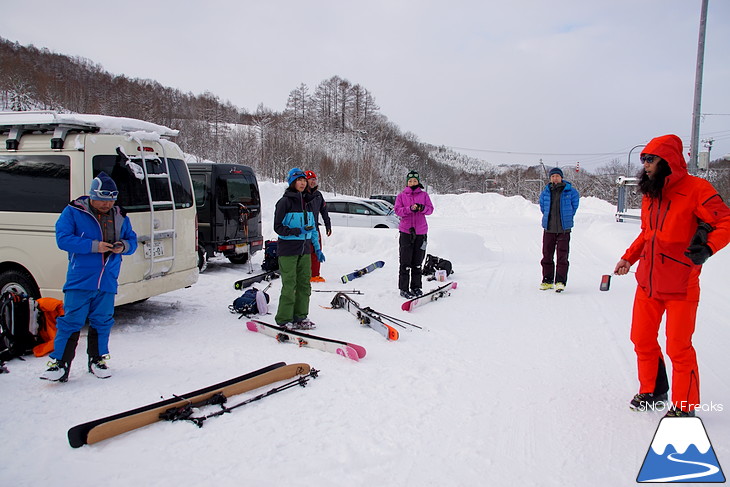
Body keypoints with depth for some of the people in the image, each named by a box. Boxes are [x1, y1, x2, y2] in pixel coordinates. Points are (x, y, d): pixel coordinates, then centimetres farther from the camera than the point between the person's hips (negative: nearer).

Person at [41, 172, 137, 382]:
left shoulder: (120, 217, 11)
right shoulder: (73, 212, -2)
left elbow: (132, 240, 16)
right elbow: (63, 239, -11)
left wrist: (124, 246, -9)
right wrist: (93, 246, -19)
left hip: (108, 283, 4)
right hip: (79, 280, -4)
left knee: (102, 322, 11)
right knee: (71, 321, -3)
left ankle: (97, 360, 26)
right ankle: (60, 363, 7)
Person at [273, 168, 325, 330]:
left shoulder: (306, 202, 14)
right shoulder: (285, 202, -7)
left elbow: (313, 228, 19)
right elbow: (278, 227, -9)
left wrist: (317, 249, 15)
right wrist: (297, 231, -22)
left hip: (305, 249, 7)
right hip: (288, 250, -6)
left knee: (305, 284, 8)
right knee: (289, 285, -4)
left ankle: (300, 316, 18)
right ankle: (284, 319, 6)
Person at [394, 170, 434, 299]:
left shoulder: (424, 195, 11)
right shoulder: (401, 195, 7)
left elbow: (430, 209, 3)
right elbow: (397, 210, -4)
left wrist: (422, 208, -18)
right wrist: (410, 208, -20)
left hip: (421, 231, 2)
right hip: (406, 231, -2)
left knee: (417, 261, 8)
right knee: (405, 261, -4)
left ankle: (416, 287, 18)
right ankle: (403, 289, 1)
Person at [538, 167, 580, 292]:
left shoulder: (570, 191, -2)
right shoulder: (545, 193, 4)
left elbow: (575, 204, 13)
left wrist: (568, 217, 13)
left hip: (564, 229, -3)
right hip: (549, 229, 3)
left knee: (562, 256, -6)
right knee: (547, 255, 6)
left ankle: (560, 281, -2)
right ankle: (547, 280, 17)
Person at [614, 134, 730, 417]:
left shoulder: (695, 189, -11)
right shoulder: (650, 193, 11)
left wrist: (707, 247, -27)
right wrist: (629, 257, 16)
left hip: (680, 285, -7)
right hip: (647, 282, 7)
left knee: (678, 347, -1)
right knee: (642, 340, 14)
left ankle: (684, 406, 16)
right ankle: (652, 391, 33)